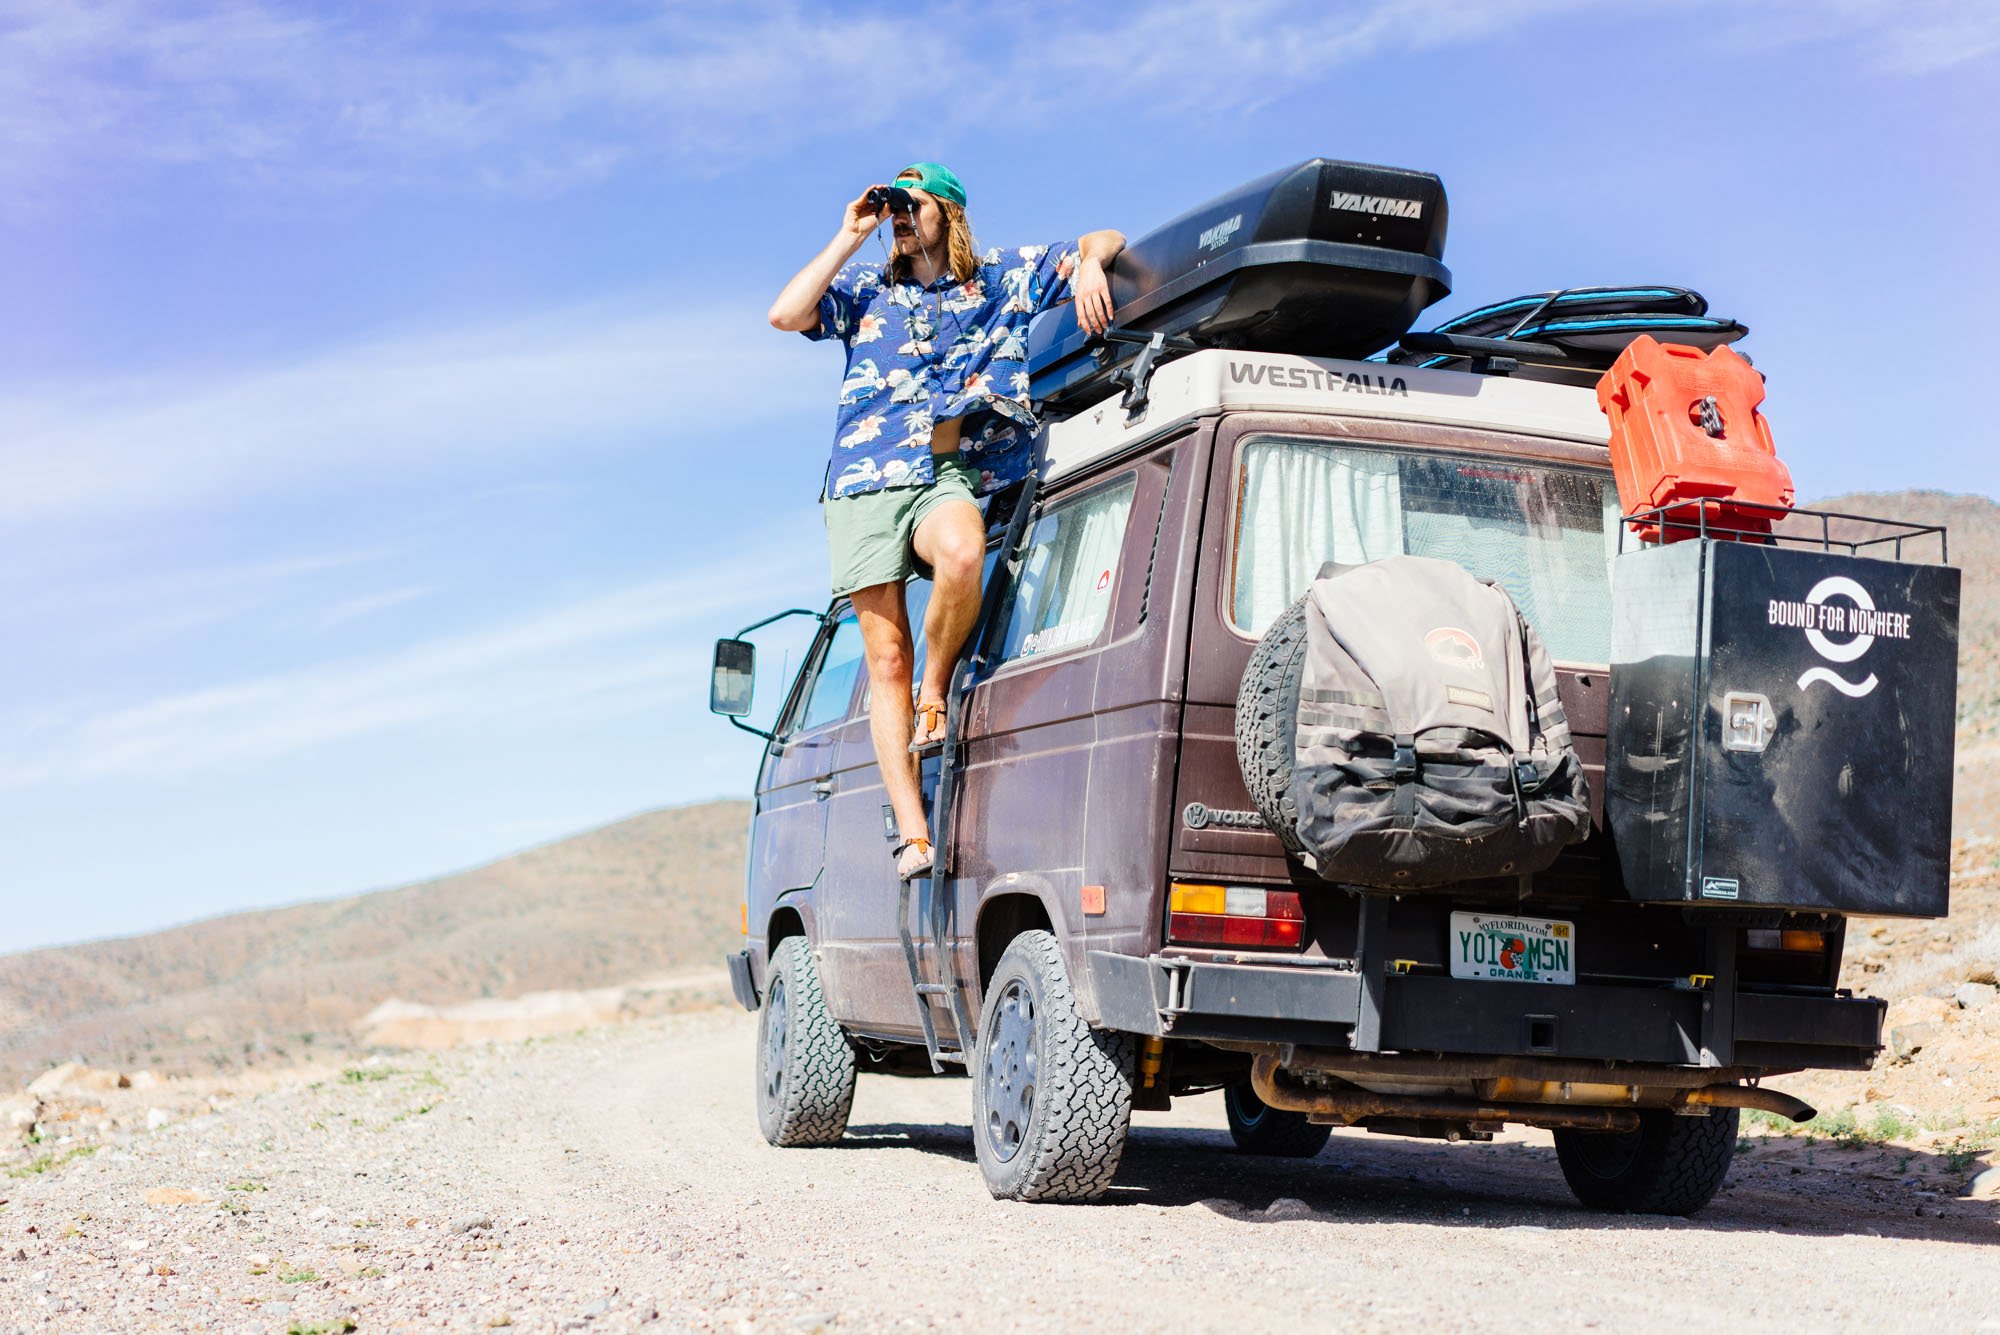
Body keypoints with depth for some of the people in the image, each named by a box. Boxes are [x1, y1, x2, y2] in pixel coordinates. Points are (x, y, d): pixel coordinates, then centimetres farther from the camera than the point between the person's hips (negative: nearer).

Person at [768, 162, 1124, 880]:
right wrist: (848, 238, 6)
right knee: (887, 657, -7)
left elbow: (1105, 241, 17)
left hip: (950, 476, -2)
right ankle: (913, 834, -8)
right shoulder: (866, 290, 20)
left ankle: (935, 690, -12)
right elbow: (785, 314, 3)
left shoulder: (1004, 277, 17)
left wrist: (1089, 266, -7)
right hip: (864, 484, 2)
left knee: (962, 553, -39)